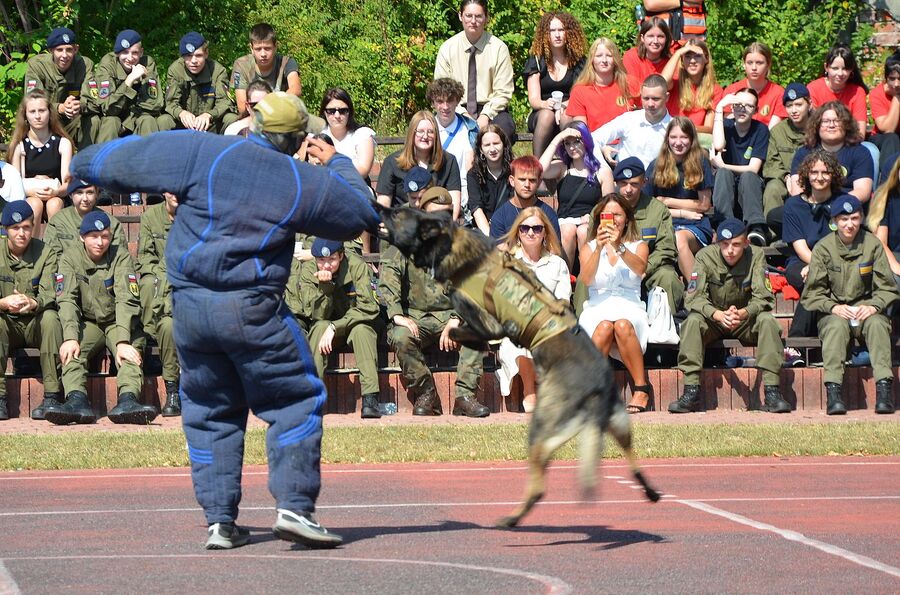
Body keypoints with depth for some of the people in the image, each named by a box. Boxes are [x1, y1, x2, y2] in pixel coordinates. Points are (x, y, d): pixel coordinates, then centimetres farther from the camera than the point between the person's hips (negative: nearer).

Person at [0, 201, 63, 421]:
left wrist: (33, 303, -39)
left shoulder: (45, 253, -3)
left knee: (51, 317, -33)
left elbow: (49, 295, -15)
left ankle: (52, 395, -32)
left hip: (37, 324, 0)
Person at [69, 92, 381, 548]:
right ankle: (293, 506, -6)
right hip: (253, 309, -3)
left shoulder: (201, 152, 0)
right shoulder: (305, 182, 1)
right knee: (295, 401, 8)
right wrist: (338, 164, 32)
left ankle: (219, 520, 12)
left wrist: (85, 163, 25)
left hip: (190, 306, 3)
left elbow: (124, 160, 4)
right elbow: (363, 215, 18)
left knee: (210, 411, 15)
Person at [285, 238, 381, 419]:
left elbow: (368, 308, -24)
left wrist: (334, 327, -30)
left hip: (354, 324, -1)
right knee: (320, 327, -33)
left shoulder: (357, 267, -18)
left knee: (361, 328, -35)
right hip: (324, 327, 1)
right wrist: (324, 286, -33)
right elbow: (317, 315, -17)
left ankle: (370, 398, -42)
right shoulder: (307, 271, -12)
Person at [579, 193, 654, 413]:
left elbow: (640, 268, -9)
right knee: (605, 326, -36)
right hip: (597, 308, 0)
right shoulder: (589, 248, 17)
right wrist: (599, 248, -16)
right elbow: (586, 279, -4)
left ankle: (641, 388, -32)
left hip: (630, 307, 0)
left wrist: (619, 247, -24)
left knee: (623, 325, -37)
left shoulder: (638, 246, 16)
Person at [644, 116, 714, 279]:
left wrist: (667, 202, 6)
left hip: (696, 227, -1)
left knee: (680, 238, -38)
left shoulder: (700, 163, 7)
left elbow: (704, 204, 6)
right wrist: (681, 212, -2)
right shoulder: (656, 166, 11)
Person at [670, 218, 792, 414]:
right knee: (693, 321, -31)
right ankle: (692, 391, -32)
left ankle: (772, 392, -31)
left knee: (767, 320, -29)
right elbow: (693, 298, -21)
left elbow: (763, 298, -20)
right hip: (713, 320, 0)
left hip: (746, 319, 0)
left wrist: (742, 314, -43)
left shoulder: (756, 255, -13)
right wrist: (718, 315, -42)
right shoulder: (705, 256, -14)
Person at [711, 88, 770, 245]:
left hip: (750, 188, -1)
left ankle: (757, 229, -52)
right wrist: (719, 108, -18)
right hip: (725, 190, 1)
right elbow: (718, 145, -22)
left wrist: (722, 166, -14)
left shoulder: (760, 130, -2)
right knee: (723, 173, -30)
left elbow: (753, 169, -10)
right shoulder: (726, 125, 3)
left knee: (747, 176, -33)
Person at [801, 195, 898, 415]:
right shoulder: (824, 248, 1)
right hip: (833, 312, -1)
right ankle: (833, 391, -45)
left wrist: (874, 306, -16)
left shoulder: (873, 245, 3)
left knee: (877, 323, -33)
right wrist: (833, 307, -18)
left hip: (866, 310, 1)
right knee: (837, 325, -35)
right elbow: (812, 294, 1)